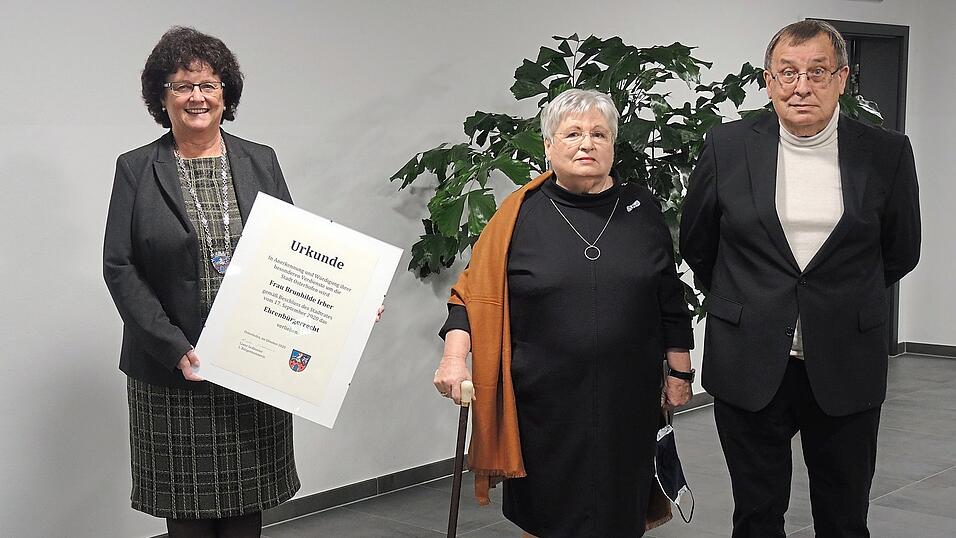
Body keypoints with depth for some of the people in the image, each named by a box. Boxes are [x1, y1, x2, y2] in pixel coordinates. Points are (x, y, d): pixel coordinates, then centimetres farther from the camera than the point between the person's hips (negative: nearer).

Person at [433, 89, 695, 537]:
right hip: (547, 403, -1)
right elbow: (475, 292, -1)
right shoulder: (521, 214, -1)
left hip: (626, 399, 2)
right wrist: (455, 357, -14)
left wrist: (680, 372, 10)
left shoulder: (640, 208, 5)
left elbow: (670, 300, 10)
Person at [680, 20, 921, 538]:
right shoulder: (727, 146, -3)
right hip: (749, 366, 0)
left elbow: (900, 252, 11)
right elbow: (696, 243, 11)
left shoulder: (887, 154, -3)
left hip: (845, 370, 0)